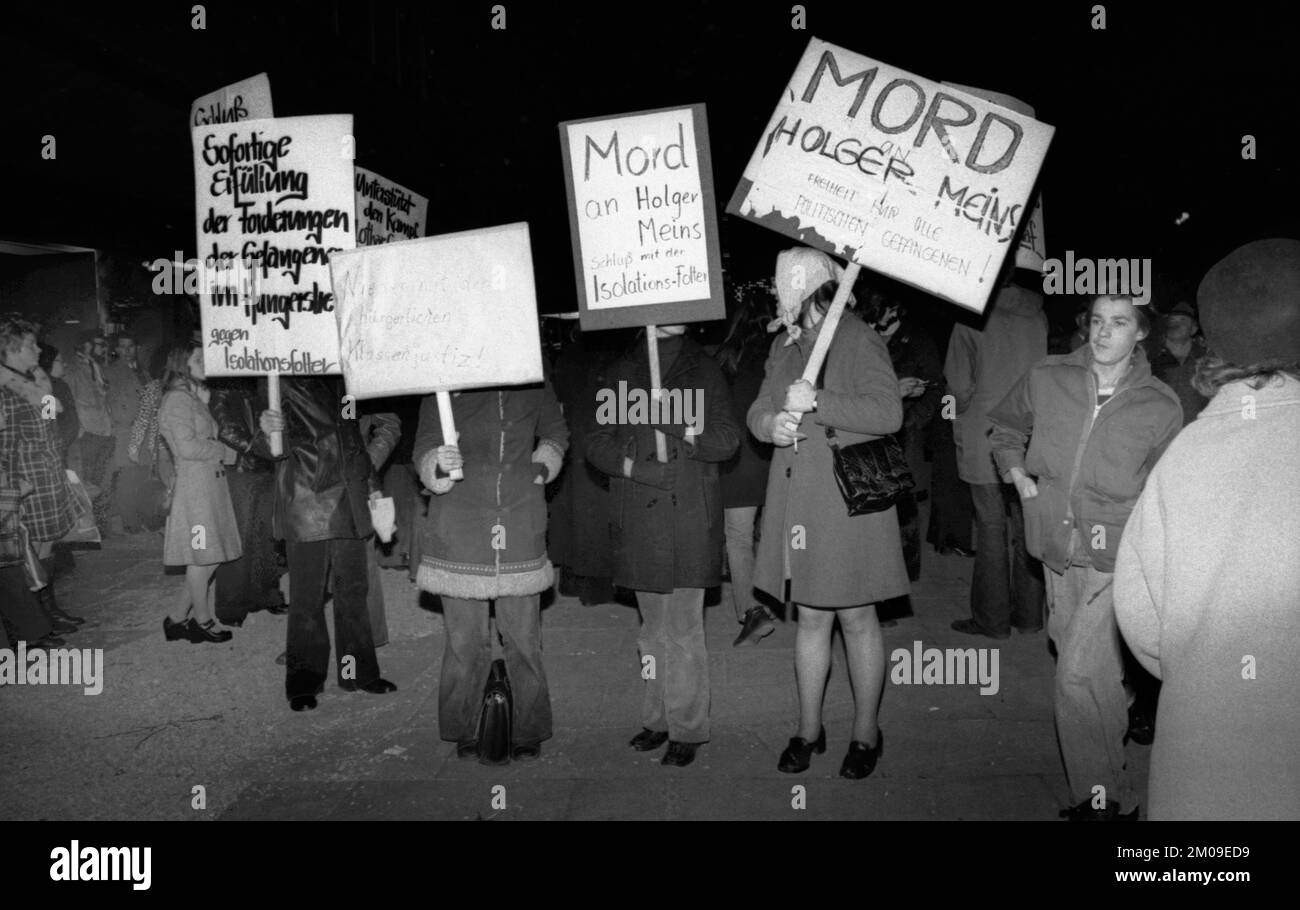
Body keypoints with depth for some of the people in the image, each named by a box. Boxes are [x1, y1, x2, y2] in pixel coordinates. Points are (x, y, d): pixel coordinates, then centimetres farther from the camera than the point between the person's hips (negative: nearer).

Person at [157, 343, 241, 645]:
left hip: (210, 482, 10)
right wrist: (223, 451, -7)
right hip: (194, 486, -10)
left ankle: (178, 619, 17)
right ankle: (202, 621, 12)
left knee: (210, 557, 10)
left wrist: (206, 404, 8)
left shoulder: (193, 397, 21)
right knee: (201, 557, -1)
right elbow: (188, 447, -18)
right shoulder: (177, 399, -11)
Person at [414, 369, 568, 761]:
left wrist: (543, 466, 7)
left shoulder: (534, 382, 6)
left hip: (520, 531, 1)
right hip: (459, 532, -1)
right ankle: (463, 733, 21)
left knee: (523, 639, 6)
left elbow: (556, 433, 23)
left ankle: (529, 733, 20)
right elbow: (424, 452, -2)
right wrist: (440, 465, -23)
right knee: (465, 640, 5)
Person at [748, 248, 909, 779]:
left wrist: (816, 402, -22)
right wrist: (770, 424, -10)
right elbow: (758, 410, 14)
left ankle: (866, 733, 20)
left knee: (856, 618, 4)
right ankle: (809, 730, 25)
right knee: (811, 617, 13)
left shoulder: (859, 340, -9)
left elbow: (888, 413, -18)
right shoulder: (784, 346, 13)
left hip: (848, 503, -6)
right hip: (797, 504, 6)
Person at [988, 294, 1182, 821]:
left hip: (1116, 560, -4)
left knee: (1079, 672, -16)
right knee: (1097, 673, 16)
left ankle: (1103, 797, 3)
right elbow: (1005, 429, 20)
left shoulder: (1161, 408, -6)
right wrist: (1018, 477, 7)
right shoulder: (1046, 380, 0)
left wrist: (1122, 522, -8)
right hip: (1058, 553, 4)